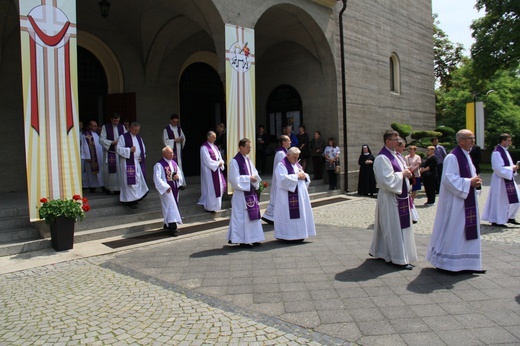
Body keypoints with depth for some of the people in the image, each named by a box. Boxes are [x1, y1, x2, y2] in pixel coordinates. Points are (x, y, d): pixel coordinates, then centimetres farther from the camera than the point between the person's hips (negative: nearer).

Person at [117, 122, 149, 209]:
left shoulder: (139, 138, 15)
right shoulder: (124, 137, -4)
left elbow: (143, 149, 21)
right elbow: (118, 149, -10)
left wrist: (142, 157, 4)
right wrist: (129, 150, -20)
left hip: (138, 163, 7)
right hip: (128, 163, -6)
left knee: (138, 181, 9)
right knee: (131, 182, -8)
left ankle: (136, 198, 22)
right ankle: (130, 200, -2)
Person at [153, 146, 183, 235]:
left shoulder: (174, 163, 11)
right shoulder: (159, 165, -12)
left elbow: (180, 173, 16)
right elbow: (157, 178, -18)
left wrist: (178, 177, -8)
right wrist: (166, 187, -22)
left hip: (175, 188, 8)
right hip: (166, 189, -7)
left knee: (173, 206, 14)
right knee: (171, 206, -11)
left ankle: (167, 224, 28)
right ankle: (173, 227, -11)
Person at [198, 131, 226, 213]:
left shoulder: (214, 147, 14)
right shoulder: (204, 147, -13)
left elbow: (219, 156, 15)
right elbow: (207, 160, -18)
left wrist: (221, 162, -6)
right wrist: (218, 163, -14)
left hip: (217, 169, 9)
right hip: (209, 171, -9)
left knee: (221, 185, 10)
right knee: (210, 188, -3)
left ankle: (215, 203, 25)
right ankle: (210, 206, 8)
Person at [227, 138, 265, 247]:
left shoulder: (247, 160, 12)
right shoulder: (235, 161, -12)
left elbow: (254, 172, 17)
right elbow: (235, 179, -17)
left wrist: (254, 178, -5)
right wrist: (249, 178, -15)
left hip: (250, 192, 8)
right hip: (241, 193, -8)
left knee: (253, 214, 11)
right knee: (242, 216, -2)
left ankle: (252, 238, 20)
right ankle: (242, 240, 7)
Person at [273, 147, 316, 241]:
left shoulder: (297, 165, 19)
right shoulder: (281, 165, -6)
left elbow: (307, 178, 21)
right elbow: (283, 179, -21)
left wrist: (304, 176, -2)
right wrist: (296, 176, -16)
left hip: (300, 194, 8)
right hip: (288, 196, -8)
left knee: (300, 215, 9)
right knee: (289, 215, -8)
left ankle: (298, 235, 17)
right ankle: (288, 235, 0)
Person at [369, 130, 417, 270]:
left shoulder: (395, 155, 13)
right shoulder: (382, 158, -17)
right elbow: (387, 180, -24)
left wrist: (406, 173, 1)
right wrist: (402, 174, -15)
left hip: (400, 196, 10)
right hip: (390, 198, -10)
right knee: (394, 228, -2)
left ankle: (378, 251, 29)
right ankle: (399, 258, 7)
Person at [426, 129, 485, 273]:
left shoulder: (466, 156, 14)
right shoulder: (452, 157, -15)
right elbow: (448, 179, -21)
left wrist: (475, 181, 1)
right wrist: (469, 182, -19)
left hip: (467, 200, 9)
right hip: (455, 201, -9)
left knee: (467, 231, 12)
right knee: (451, 231, -2)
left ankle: (467, 263, 22)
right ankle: (445, 262, 11)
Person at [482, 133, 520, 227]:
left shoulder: (504, 150, 11)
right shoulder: (497, 153, -19)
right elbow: (499, 169, -23)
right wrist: (511, 169, -16)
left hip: (508, 179, 10)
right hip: (500, 181, -10)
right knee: (500, 201, -2)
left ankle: (510, 217, 29)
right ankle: (496, 221, 10)